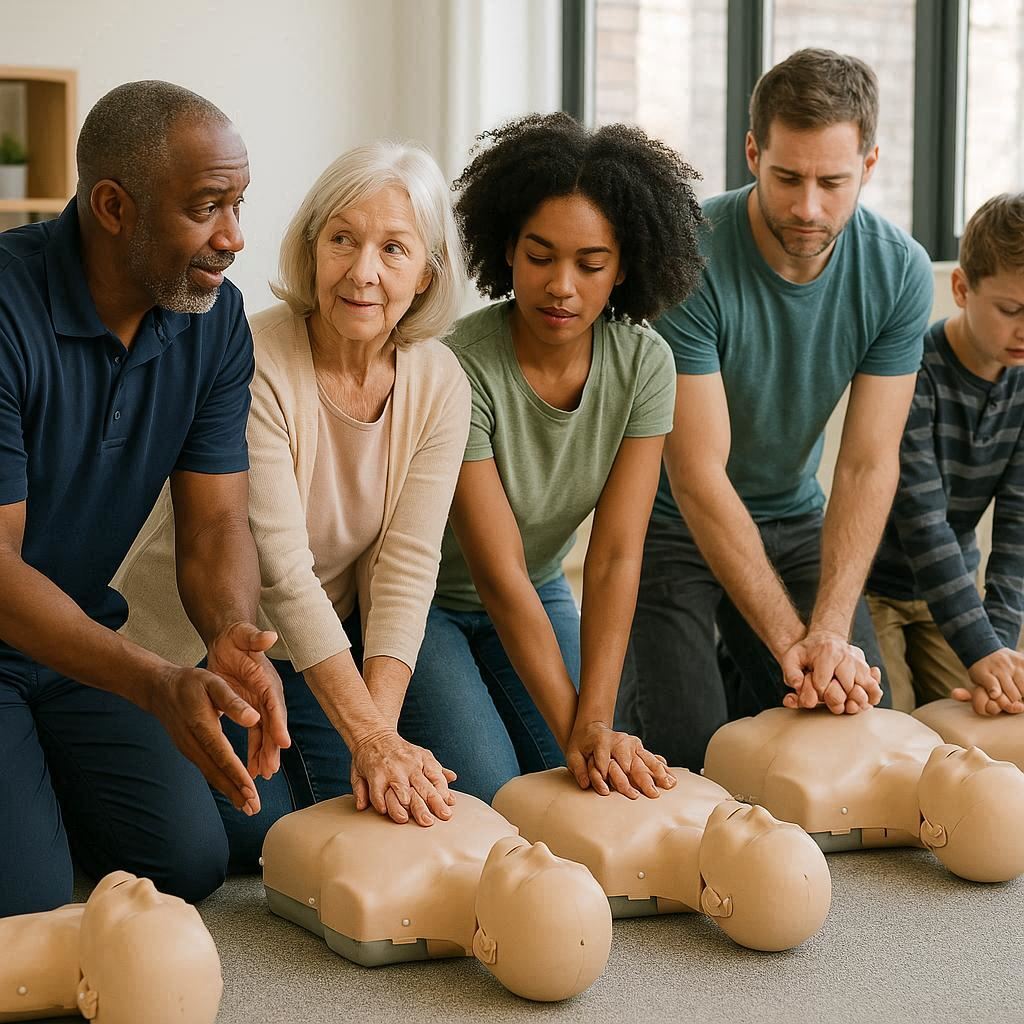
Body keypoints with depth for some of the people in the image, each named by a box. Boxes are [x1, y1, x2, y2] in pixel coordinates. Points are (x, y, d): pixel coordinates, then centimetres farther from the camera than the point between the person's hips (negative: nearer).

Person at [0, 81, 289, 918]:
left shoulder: (214, 318, -5)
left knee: (189, 862, -5)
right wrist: (156, 685, -39)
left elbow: (216, 522, -5)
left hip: (82, 634, 6)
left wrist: (232, 635, -29)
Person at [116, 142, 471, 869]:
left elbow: (406, 566, -16)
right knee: (264, 834, -12)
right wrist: (369, 735, -37)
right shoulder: (255, 364, -27)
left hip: (331, 637, 4)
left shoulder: (439, 385, -12)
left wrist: (381, 728, -29)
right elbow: (281, 570, -32)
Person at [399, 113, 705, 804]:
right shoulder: (460, 371, -30)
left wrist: (595, 725, -31)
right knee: (493, 799, -16)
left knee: (600, 795, -9)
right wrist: (573, 730, -32)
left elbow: (616, 556, -21)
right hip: (425, 599, -4)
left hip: (541, 593, 4)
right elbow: (498, 574, -28)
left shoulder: (644, 365, -17)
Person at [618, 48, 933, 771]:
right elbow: (699, 475, -28)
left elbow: (869, 464, -16)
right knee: (684, 754, -14)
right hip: (673, 518, -4)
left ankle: (745, 691, 25)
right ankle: (638, 694, 20)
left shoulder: (900, 272, -15)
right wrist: (792, 640, -33)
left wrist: (831, 630, -29)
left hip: (792, 519, 4)